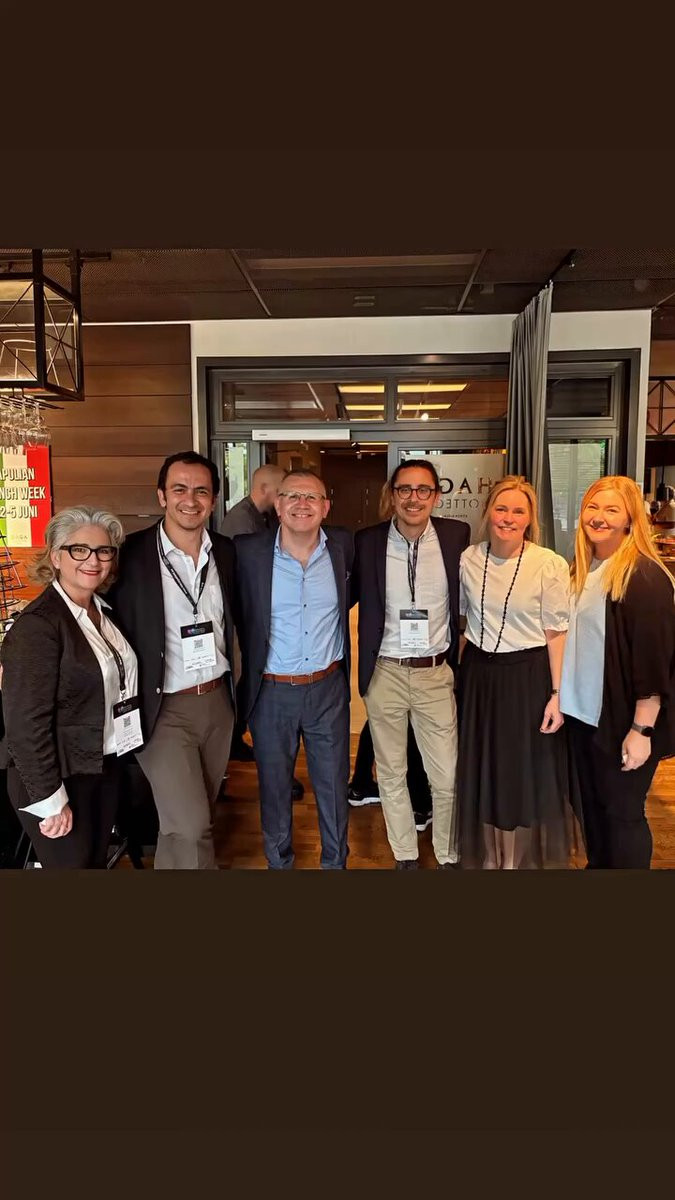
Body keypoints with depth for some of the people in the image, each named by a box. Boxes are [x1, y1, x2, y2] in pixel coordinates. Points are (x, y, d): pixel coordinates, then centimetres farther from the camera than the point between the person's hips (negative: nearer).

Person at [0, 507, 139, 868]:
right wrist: (50, 799, -19)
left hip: (107, 767, 8)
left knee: (97, 861, 20)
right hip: (61, 777, -7)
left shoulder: (105, 611, 5)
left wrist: (123, 754, 7)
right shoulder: (37, 624, -20)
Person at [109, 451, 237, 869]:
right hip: (164, 709, -5)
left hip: (217, 701, 5)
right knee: (190, 827, -7)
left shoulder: (226, 551, 2)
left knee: (196, 817, 19)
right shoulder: (132, 553, -12)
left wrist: (231, 683, 11)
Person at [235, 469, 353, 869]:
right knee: (274, 788, 16)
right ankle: (279, 862, 38)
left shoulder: (343, 545, -3)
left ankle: (336, 862, 36)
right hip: (271, 692, -1)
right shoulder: (248, 551, -10)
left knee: (334, 786, 15)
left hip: (329, 689, 2)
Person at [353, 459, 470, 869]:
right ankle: (405, 857, 33)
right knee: (391, 775, 14)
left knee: (447, 778, 7)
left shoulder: (457, 535, -4)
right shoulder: (368, 542, -5)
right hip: (384, 674, 0)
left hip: (436, 673, 0)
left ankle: (448, 857, 31)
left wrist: (460, 653, 3)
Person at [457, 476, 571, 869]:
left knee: (526, 775, 10)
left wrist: (558, 693, -12)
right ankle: (489, 858, 37)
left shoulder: (550, 565, -13)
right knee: (483, 773, 16)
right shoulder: (469, 559, -1)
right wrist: (457, 670, 10)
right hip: (479, 675, 4)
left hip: (528, 677, -4)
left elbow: (557, 633, -10)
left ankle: (519, 859, 33)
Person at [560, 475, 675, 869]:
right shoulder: (582, 569, 7)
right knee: (591, 803, 20)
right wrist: (563, 699, 14)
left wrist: (641, 730, -20)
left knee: (622, 812, 7)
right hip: (583, 711, 8)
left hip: (622, 720, -7)